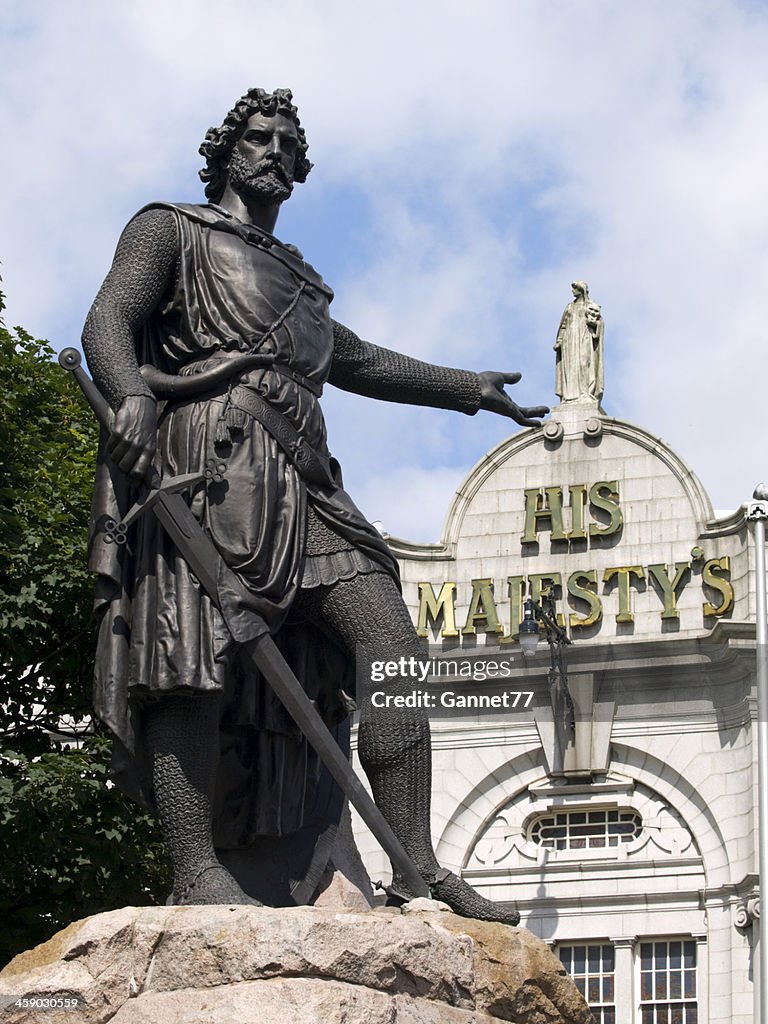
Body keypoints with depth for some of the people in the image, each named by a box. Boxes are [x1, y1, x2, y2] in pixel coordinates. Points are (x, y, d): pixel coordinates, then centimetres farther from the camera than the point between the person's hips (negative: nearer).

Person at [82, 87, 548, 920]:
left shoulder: (294, 281, 36)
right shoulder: (171, 231, 17)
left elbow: (361, 362, 51)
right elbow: (107, 323, 0)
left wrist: (471, 390, 59)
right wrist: (131, 395, -22)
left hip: (299, 488, 7)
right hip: (207, 462, -7)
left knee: (394, 647, -8)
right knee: (197, 660, -20)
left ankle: (415, 869, -12)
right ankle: (196, 872, -27)